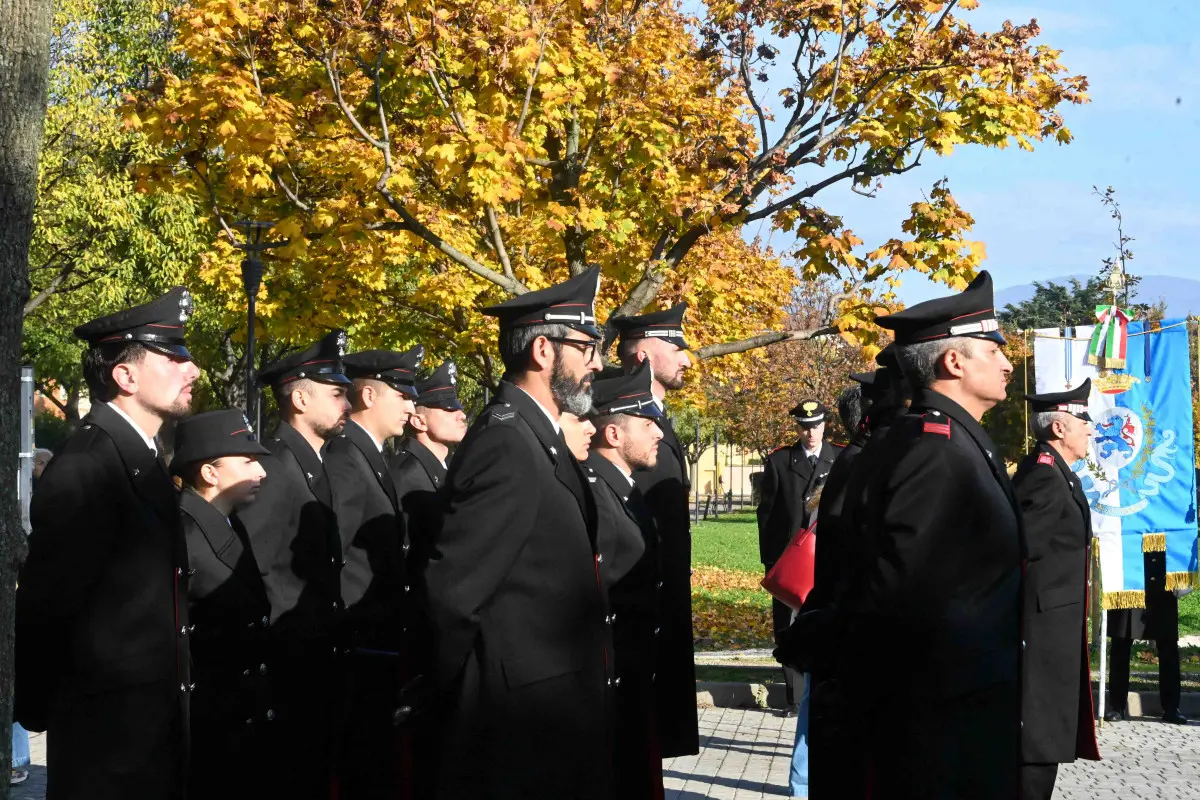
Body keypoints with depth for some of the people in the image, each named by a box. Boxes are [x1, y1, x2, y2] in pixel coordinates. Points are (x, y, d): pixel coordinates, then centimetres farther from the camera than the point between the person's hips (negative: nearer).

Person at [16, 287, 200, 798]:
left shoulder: (145, 460, 12)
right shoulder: (85, 468, -18)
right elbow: (44, 606, -18)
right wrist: (38, 711, -8)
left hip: (155, 716, 9)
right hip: (109, 722, -9)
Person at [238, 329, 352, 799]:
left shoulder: (314, 466, 14)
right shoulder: (274, 466, -15)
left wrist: (331, 633, 12)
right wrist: (292, 628, -16)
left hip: (319, 662, 9)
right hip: (291, 665, -9)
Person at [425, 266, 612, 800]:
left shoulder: (534, 436, 13)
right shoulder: (507, 444, -18)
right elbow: (453, 587, -21)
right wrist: (463, 687, -7)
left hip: (556, 706, 9)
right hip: (524, 715, -9)